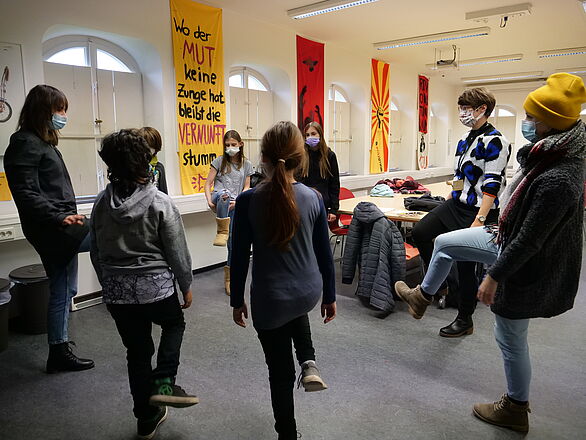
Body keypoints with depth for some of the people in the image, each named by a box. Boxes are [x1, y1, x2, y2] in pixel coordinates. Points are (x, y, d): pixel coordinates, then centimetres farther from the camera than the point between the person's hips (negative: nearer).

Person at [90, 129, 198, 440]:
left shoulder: (102, 202, -1)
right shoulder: (160, 202, -14)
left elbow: (95, 251, 9)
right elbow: (177, 252, -9)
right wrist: (186, 285, 4)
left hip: (116, 292, 4)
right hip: (156, 287, -4)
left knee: (137, 351, 17)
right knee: (174, 324, 27)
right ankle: (163, 383, 10)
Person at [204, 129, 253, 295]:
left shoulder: (246, 165, 10)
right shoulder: (219, 161, 6)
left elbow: (246, 188, 7)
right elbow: (208, 184, 2)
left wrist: (237, 201, -11)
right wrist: (209, 201, -14)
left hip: (234, 205, 2)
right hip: (219, 201, -2)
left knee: (233, 240, 0)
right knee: (223, 194, -39)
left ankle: (229, 277, 13)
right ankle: (221, 231, -37)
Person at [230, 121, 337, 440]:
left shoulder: (248, 201, -14)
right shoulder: (313, 198, -8)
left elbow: (240, 257, -8)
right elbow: (324, 254, -1)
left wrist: (237, 300, 7)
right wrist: (329, 296, 13)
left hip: (270, 300, -2)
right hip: (308, 293, 3)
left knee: (281, 373, 16)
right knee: (296, 313, 40)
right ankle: (309, 363, 21)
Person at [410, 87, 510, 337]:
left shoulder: (494, 141, -14)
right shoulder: (466, 138, 13)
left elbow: (491, 186, -20)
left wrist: (479, 220, -25)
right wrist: (447, 203, 19)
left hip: (477, 211, -8)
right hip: (455, 205, 9)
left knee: (466, 264, 1)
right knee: (420, 232, -2)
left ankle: (465, 321, 20)